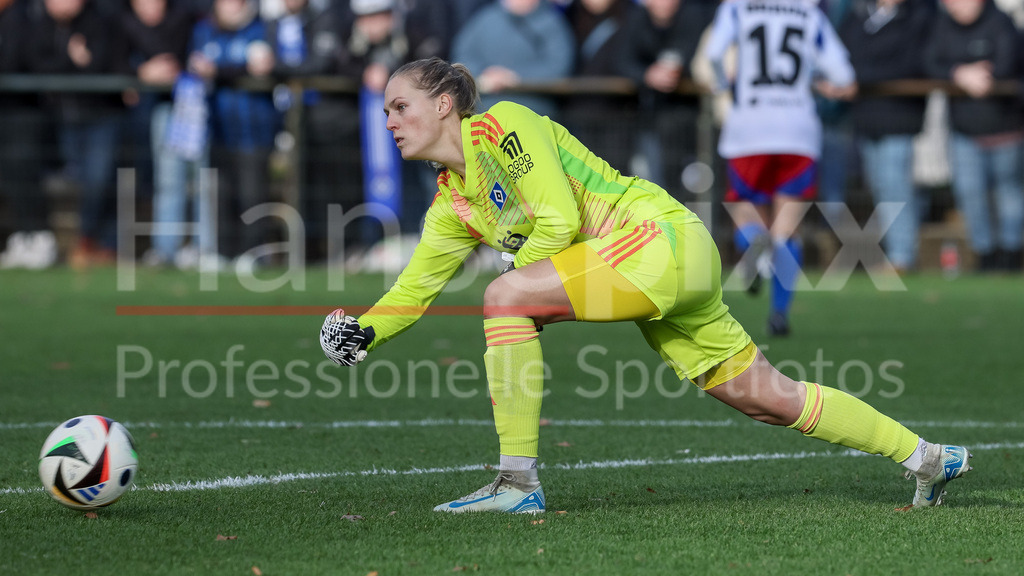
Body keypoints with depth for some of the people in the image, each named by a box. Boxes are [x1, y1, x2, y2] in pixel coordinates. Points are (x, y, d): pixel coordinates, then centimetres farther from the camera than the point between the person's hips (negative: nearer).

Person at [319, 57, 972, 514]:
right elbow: (414, 288, 19)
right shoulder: (451, 202, 17)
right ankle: (926, 456, 20)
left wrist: (517, 301, -7)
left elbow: (559, 221, -15)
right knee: (767, 397, 10)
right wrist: (363, 331, 3)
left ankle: (519, 481, -18)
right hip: (671, 274, 9)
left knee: (503, 296, -20)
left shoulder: (500, 125, -8)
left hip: (659, 234, -9)